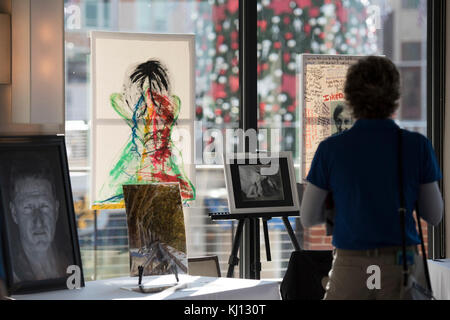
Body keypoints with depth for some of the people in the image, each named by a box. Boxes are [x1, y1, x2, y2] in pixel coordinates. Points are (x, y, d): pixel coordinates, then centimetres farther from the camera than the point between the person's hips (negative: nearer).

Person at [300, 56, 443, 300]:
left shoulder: (330, 149, -4)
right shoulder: (417, 146, -4)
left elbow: (308, 218, 3)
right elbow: (434, 215, 5)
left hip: (350, 265, 0)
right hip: (402, 264, 0)